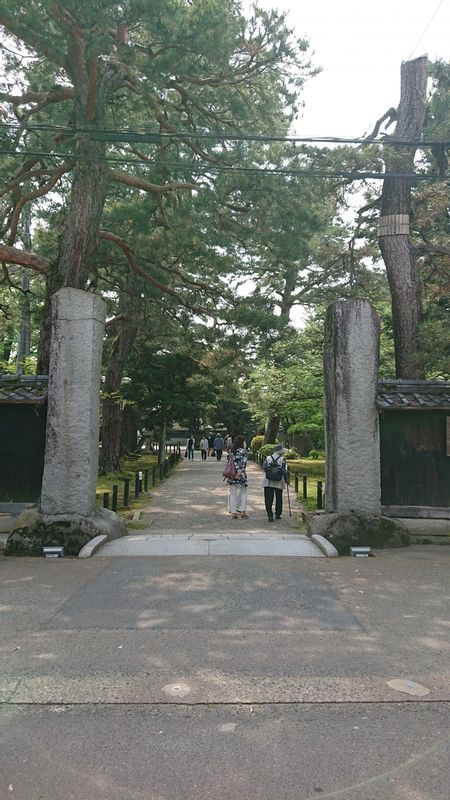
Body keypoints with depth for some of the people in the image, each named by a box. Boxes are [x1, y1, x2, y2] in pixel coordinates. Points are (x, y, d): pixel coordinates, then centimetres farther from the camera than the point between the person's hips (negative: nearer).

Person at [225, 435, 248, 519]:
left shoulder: (230, 451, 5)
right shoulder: (243, 450, -7)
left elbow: (227, 462, 6)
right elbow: (243, 462, -15)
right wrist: (239, 472, -17)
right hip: (241, 474, -3)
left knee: (233, 493, 8)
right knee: (243, 493, 11)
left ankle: (233, 512, 8)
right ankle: (243, 512, 11)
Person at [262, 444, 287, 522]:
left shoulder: (268, 458, 3)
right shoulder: (282, 459, -5)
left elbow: (264, 467, 1)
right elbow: (284, 470, -8)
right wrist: (286, 478, 5)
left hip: (268, 482, 1)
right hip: (279, 482, -1)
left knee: (268, 499, 1)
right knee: (278, 498, 15)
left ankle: (270, 515, -8)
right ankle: (278, 514, 25)